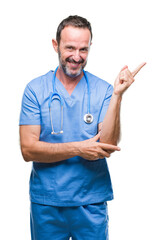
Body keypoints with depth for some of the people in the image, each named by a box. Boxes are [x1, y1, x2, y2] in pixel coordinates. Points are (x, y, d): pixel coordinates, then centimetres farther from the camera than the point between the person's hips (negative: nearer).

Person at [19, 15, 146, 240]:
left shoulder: (103, 90, -2)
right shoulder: (35, 89, -3)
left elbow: (107, 147, -13)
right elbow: (28, 150, -9)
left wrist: (117, 95, -19)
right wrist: (78, 148, -16)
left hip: (91, 202, 0)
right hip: (46, 203, 0)